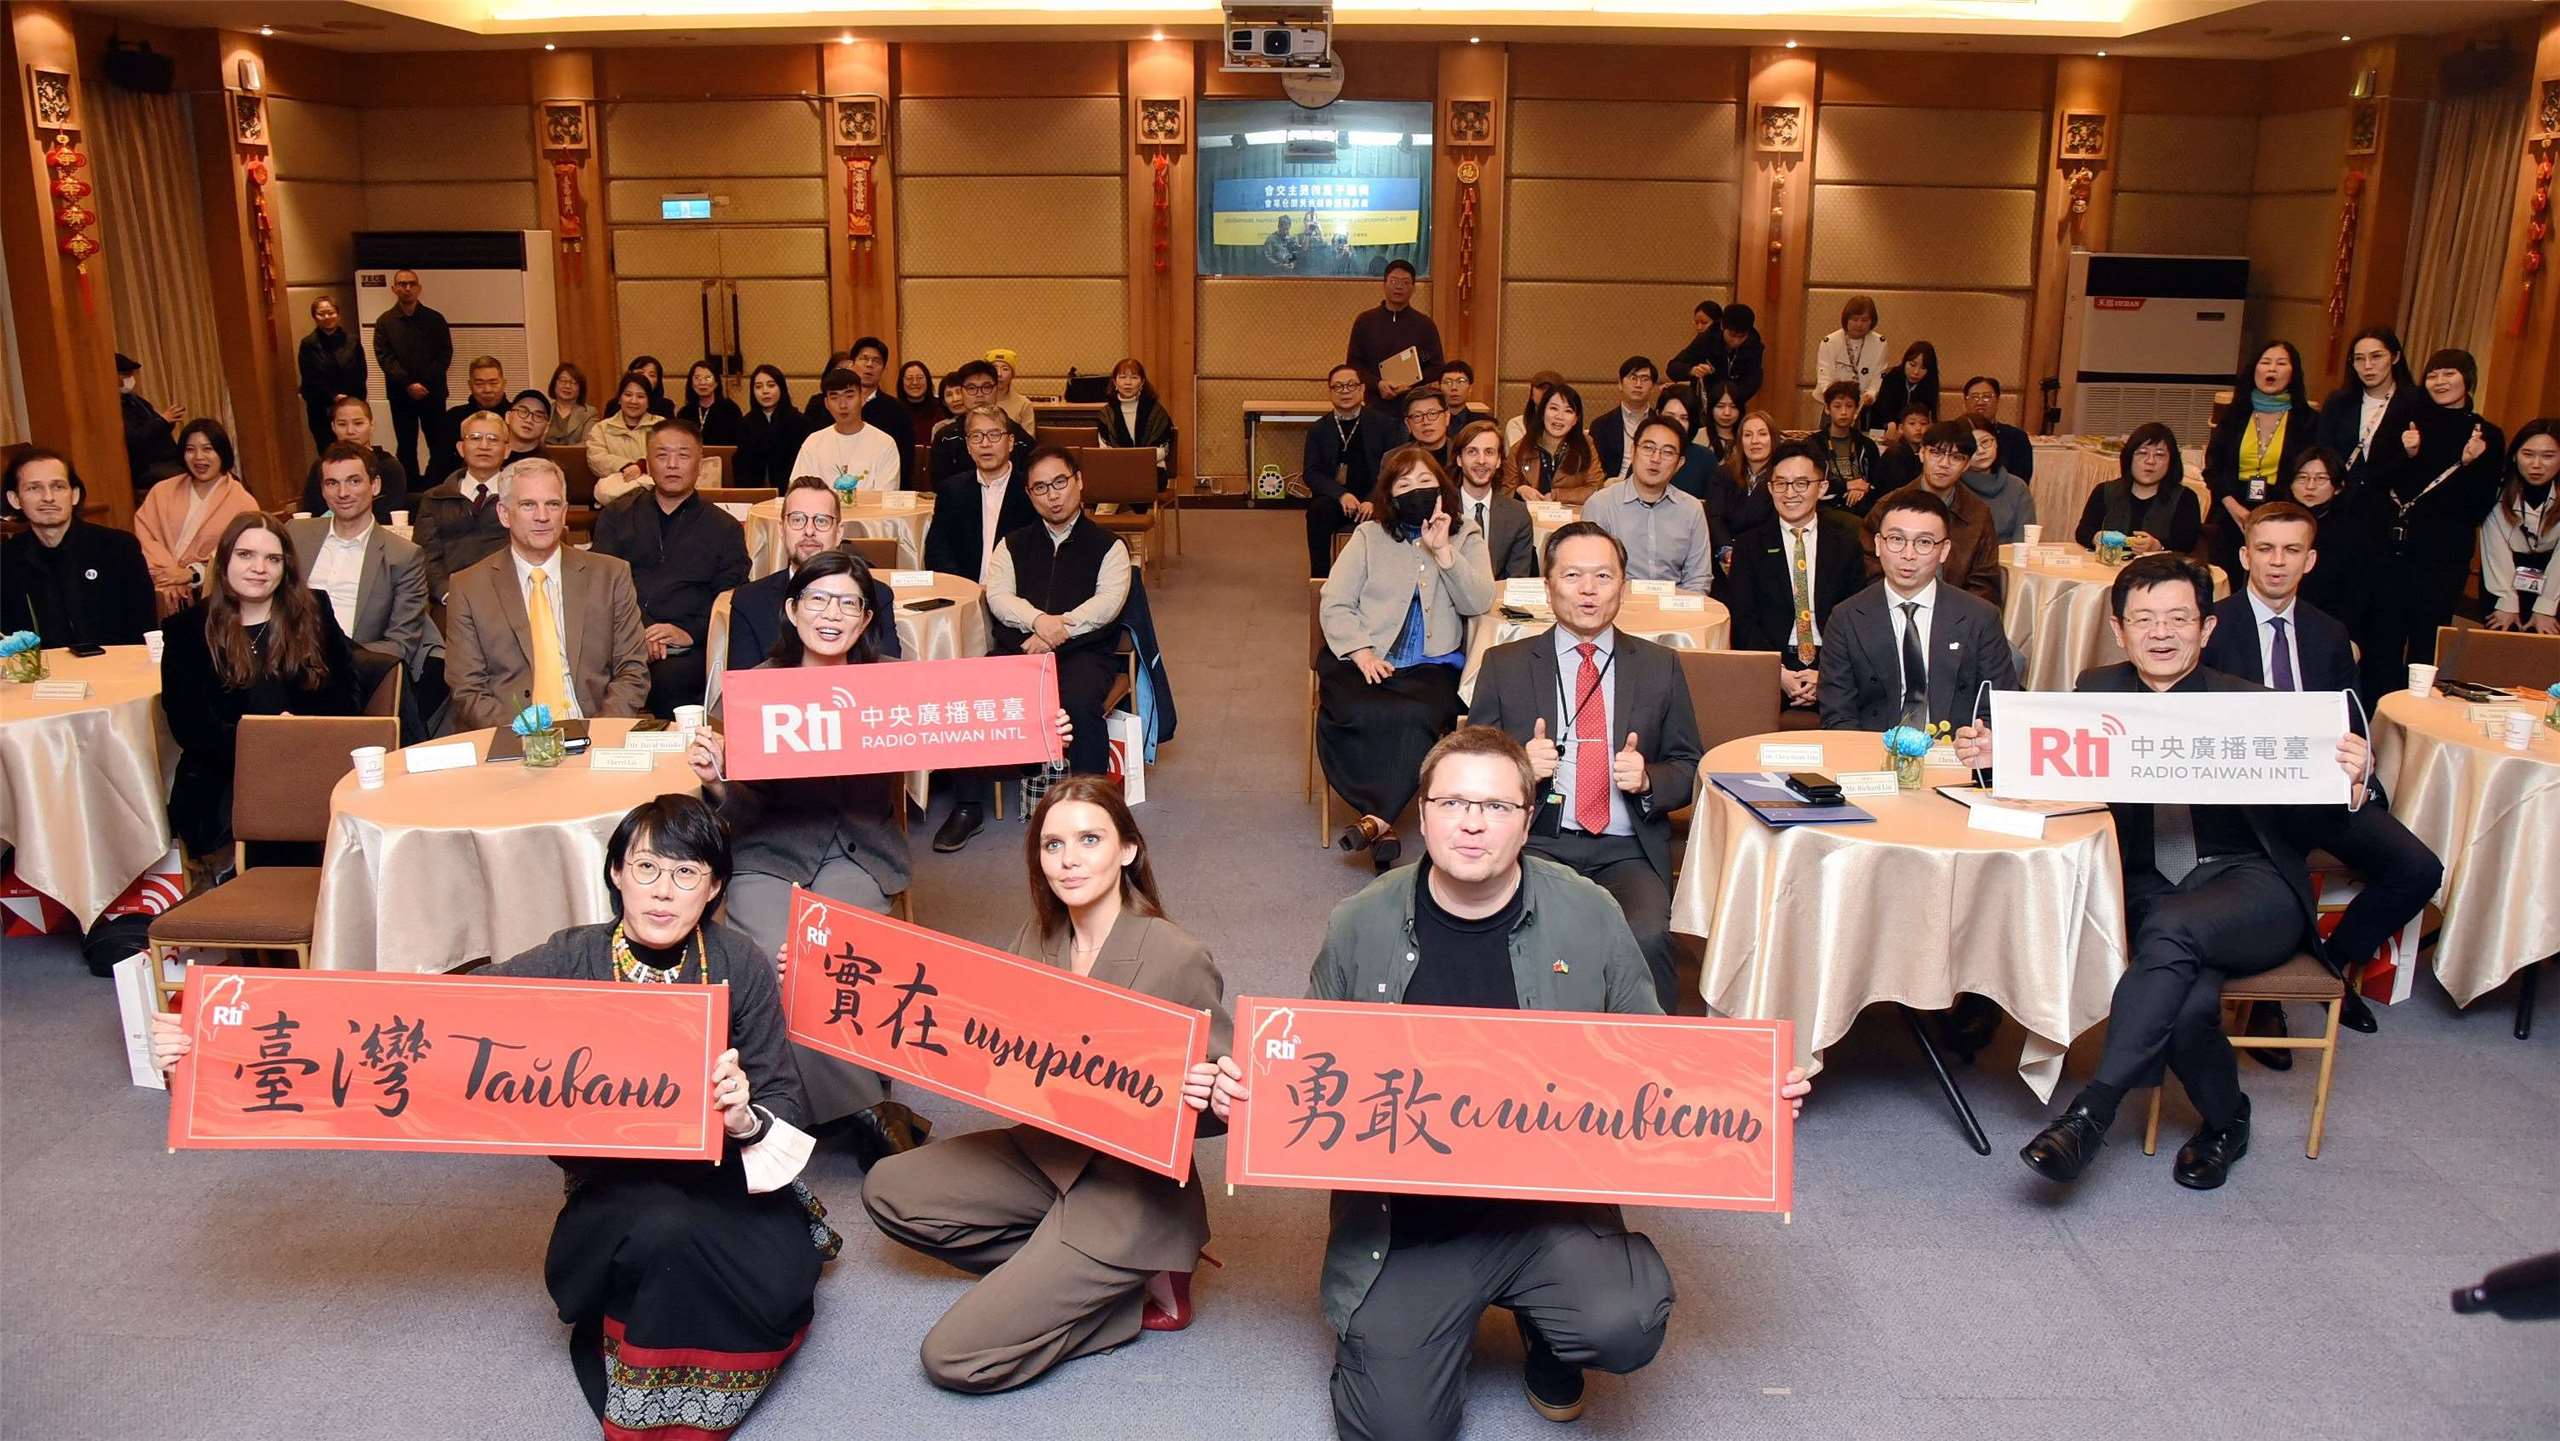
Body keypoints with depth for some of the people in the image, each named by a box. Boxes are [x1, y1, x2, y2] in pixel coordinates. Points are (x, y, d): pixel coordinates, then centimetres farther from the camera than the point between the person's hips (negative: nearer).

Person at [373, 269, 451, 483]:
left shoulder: (435, 318, 6)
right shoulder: (384, 322, 6)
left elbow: (445, 353, 0)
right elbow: (384, 358, -2)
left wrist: (426, 383, -12)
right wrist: (408, 385, -16)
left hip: (433, 393, 0)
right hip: (401, 395, 1)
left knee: (439, 444, -3)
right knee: (406, 447, 5)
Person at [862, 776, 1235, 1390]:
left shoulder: (1178, 958, -21)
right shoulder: (1036, 939, -1)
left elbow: (1219, 1100, -14)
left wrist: (1215, 1101, -39)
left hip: (1131, 1186, -8)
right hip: (1046, 1150, 8)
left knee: (954, 1359, -11)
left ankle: (1141, 1283, 6)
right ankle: (1067, 1272, 5)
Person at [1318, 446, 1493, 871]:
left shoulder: (1467, 539, 13)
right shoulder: (1369, 536, 13)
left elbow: (1479, 603, -3)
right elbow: (1334, 605, 5)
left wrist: (1442, 551, -12)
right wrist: (1360, 651, -11)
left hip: (1432, 666, 0)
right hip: (1363, 660, 1)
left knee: (1419, 717, -33)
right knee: (1350, 713, -31)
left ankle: (1376, 817, -27)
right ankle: (1383, 822, -23)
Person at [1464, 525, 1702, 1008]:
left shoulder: (1660, 667, 15)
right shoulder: (1504, 665, 11)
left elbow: (1689, 768, 17)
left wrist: (1647, 780, -6)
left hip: (1628, 852, 1)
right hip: (1536, 843, 0)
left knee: (1647, 938, -30)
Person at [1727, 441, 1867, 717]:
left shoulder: (1845, 542, 11)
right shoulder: (1749, 545, 9)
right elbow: (1741, 618, 1)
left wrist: (1827, 674, -10)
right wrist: (1778, 672, -13)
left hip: (1833, 667, 1)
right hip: (1768, 667, -1)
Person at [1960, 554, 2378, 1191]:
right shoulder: (2097, 692, 10)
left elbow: (2306, 825, -1)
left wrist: (2347, 783, -23)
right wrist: (1993, 753, -19)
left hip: (2249, 883, -1)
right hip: (2146, 886, 1)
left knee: (2173, 927, -35)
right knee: (2190, 1000, -29)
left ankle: (2090, 1112, -30)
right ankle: (2225, 1120, 5)